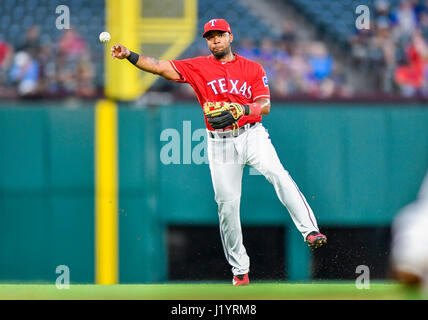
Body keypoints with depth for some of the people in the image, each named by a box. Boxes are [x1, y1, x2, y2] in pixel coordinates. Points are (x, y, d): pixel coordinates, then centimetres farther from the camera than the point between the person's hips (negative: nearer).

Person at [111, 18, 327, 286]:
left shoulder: (253, 69, 7)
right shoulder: (198, 67, 6)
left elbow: (265, 105, -3)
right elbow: (160, 67, -3)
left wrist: (242, 110, -23)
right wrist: (129, 55, -18)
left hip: (252, 136, -1)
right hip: (220, 143, 1)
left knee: (277, 174, -28)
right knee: (227, 205, 0)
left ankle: (310, 231, -34)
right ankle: (240, 269, 13)